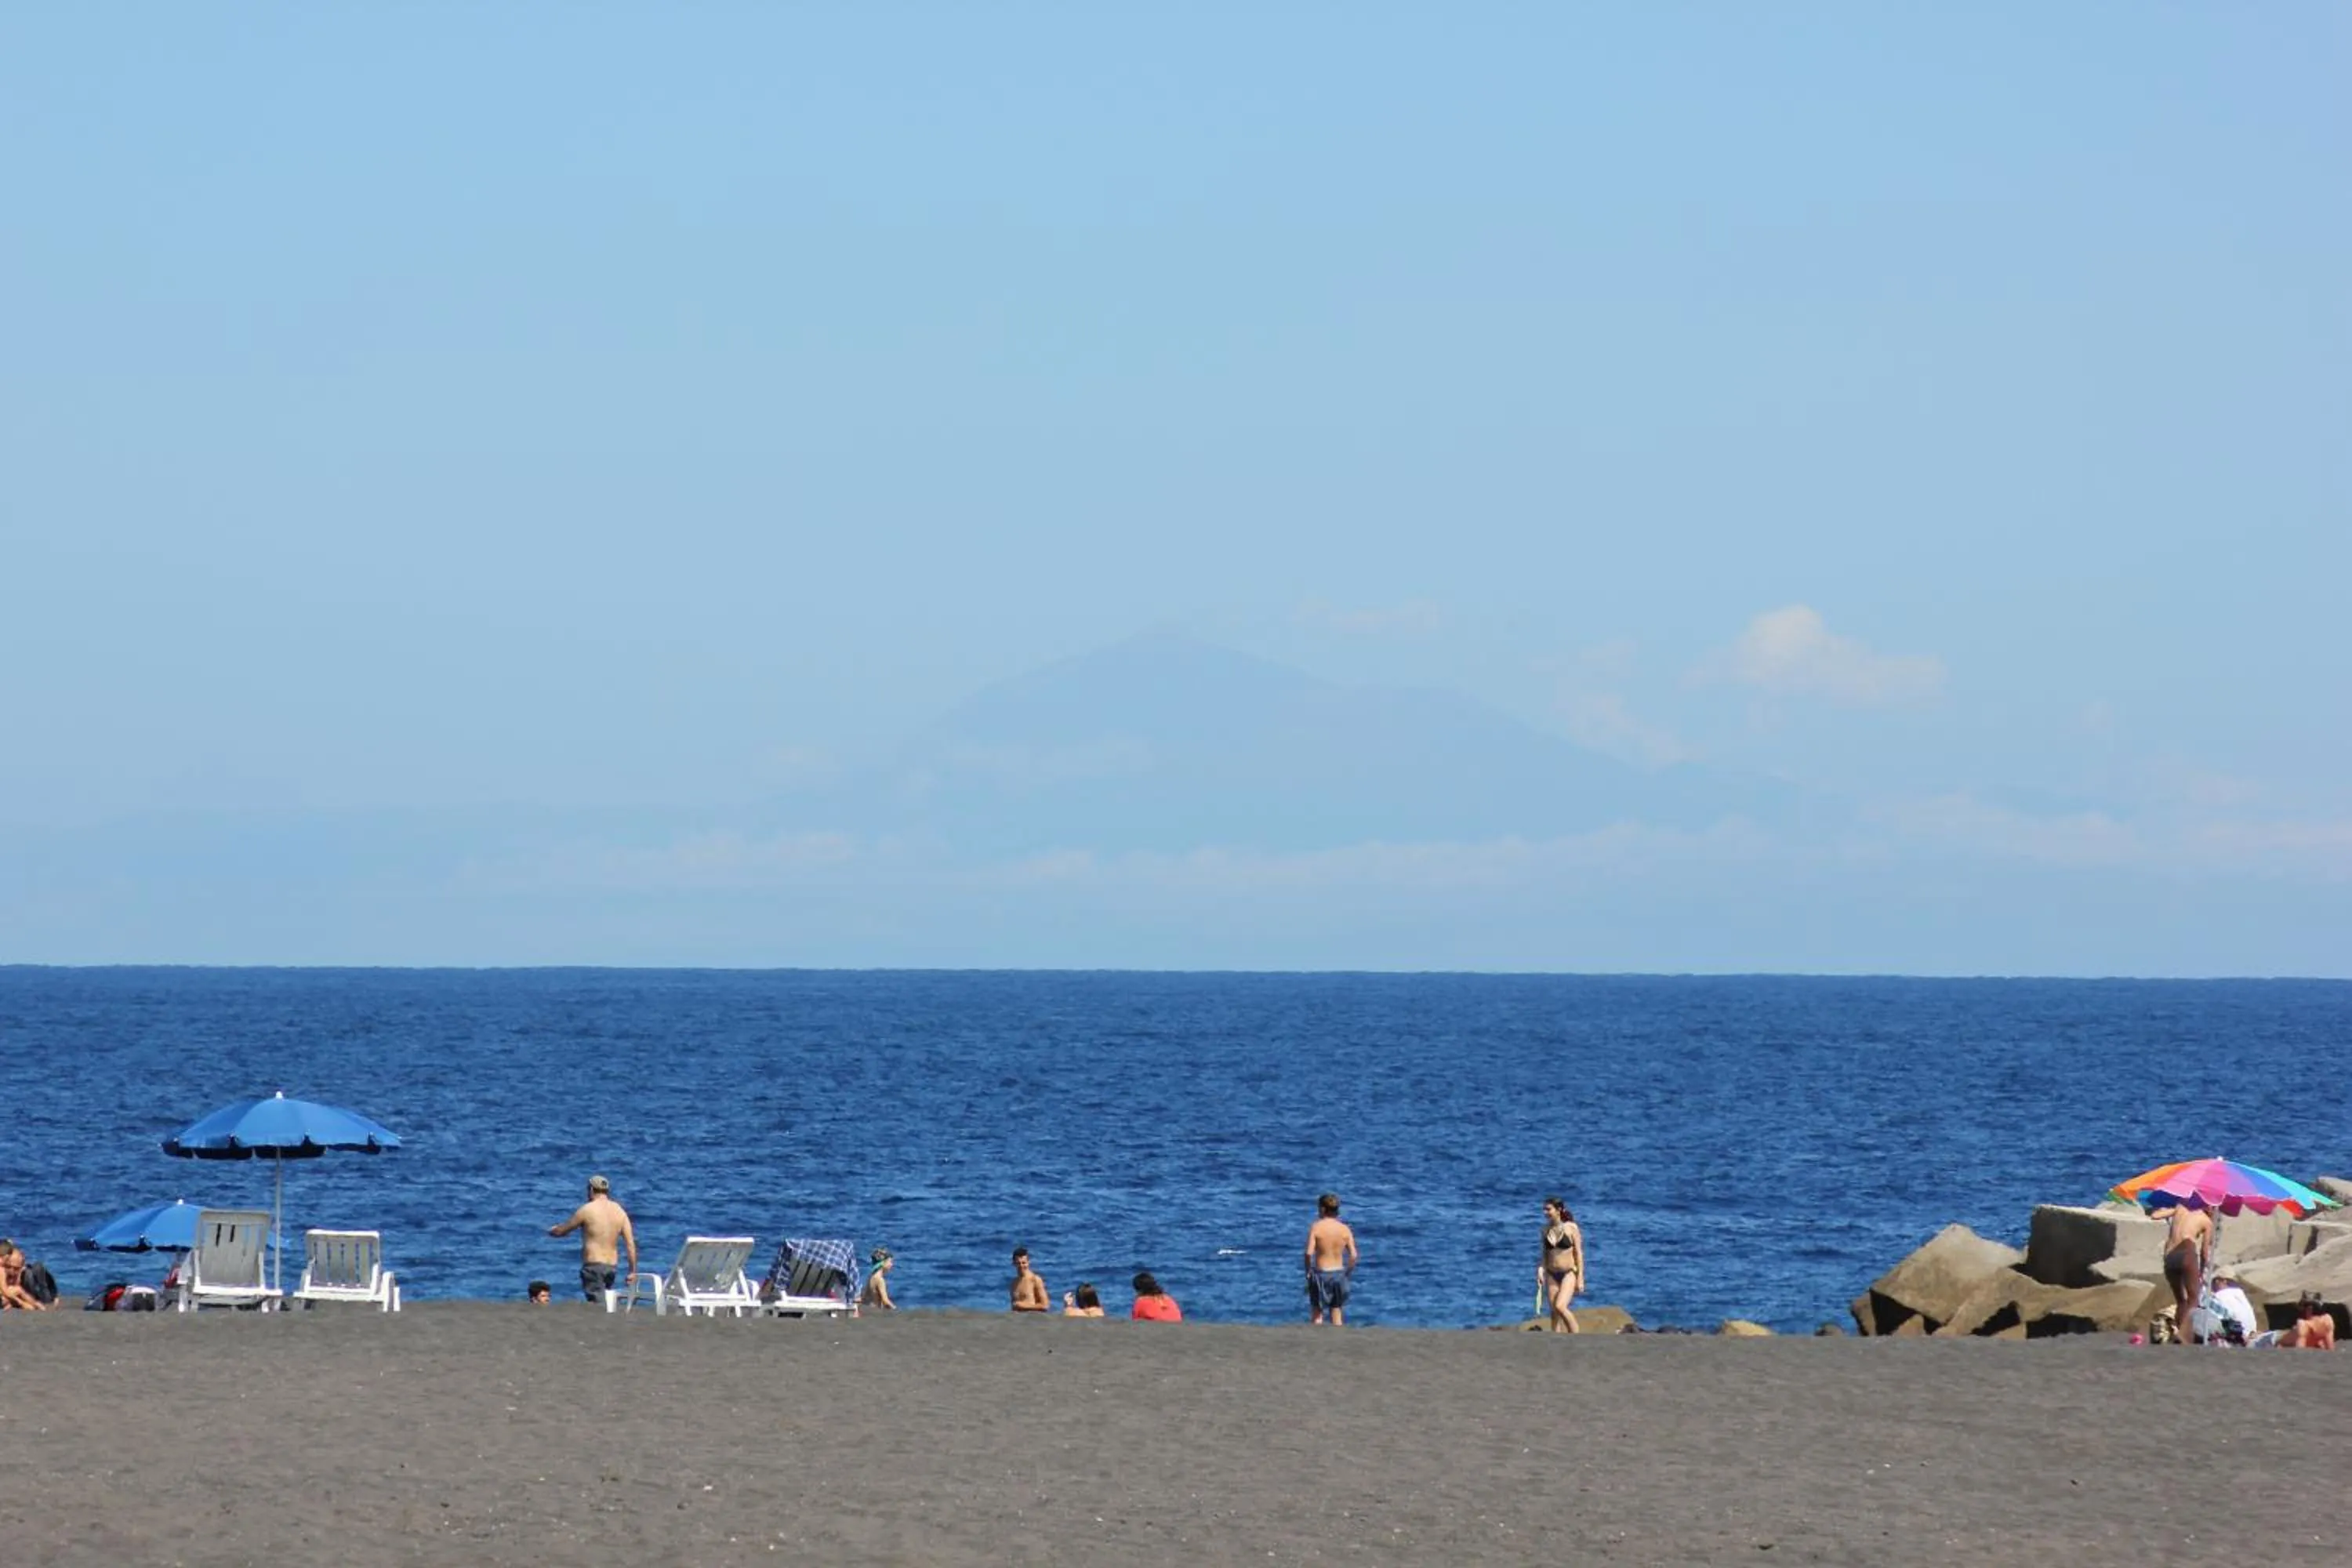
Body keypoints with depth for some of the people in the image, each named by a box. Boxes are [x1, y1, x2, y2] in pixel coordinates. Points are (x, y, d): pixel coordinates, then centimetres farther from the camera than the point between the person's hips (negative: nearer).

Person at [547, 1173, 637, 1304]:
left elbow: (562, 1231, 4)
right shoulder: (620, 1211, 8)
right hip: (612, 1266, 6)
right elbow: (631, 1244, 6)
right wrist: (633, 1271, 11)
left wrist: (552, 1230, 27)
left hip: (593, 1265, -6)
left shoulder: (587, 1210, -6)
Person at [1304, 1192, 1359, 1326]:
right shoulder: (1344, 1229, -2)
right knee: (1336, 1310, 14)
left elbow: (1309, 1253, -18)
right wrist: (1348, 1272, 7)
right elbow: (1354, 1255, -6)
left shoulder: (1316, 1227, -10)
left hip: (1321, 1273, -3)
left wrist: (1308, 1272, -3)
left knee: (1317, 1313, 7)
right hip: (1339, 1273, 3)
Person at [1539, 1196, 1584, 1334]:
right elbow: (1545, 1254, 13)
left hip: (1569, 1273, -5)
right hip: (1552, 1275, 5)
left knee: (1560, 1307, -21)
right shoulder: (1546, 1230, 6)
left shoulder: (1571, 1228, -7)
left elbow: (1578, 1254, -6)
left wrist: (1580, 1278, -8)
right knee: (1554, 1312, 3)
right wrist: (1540, 1270, -3)